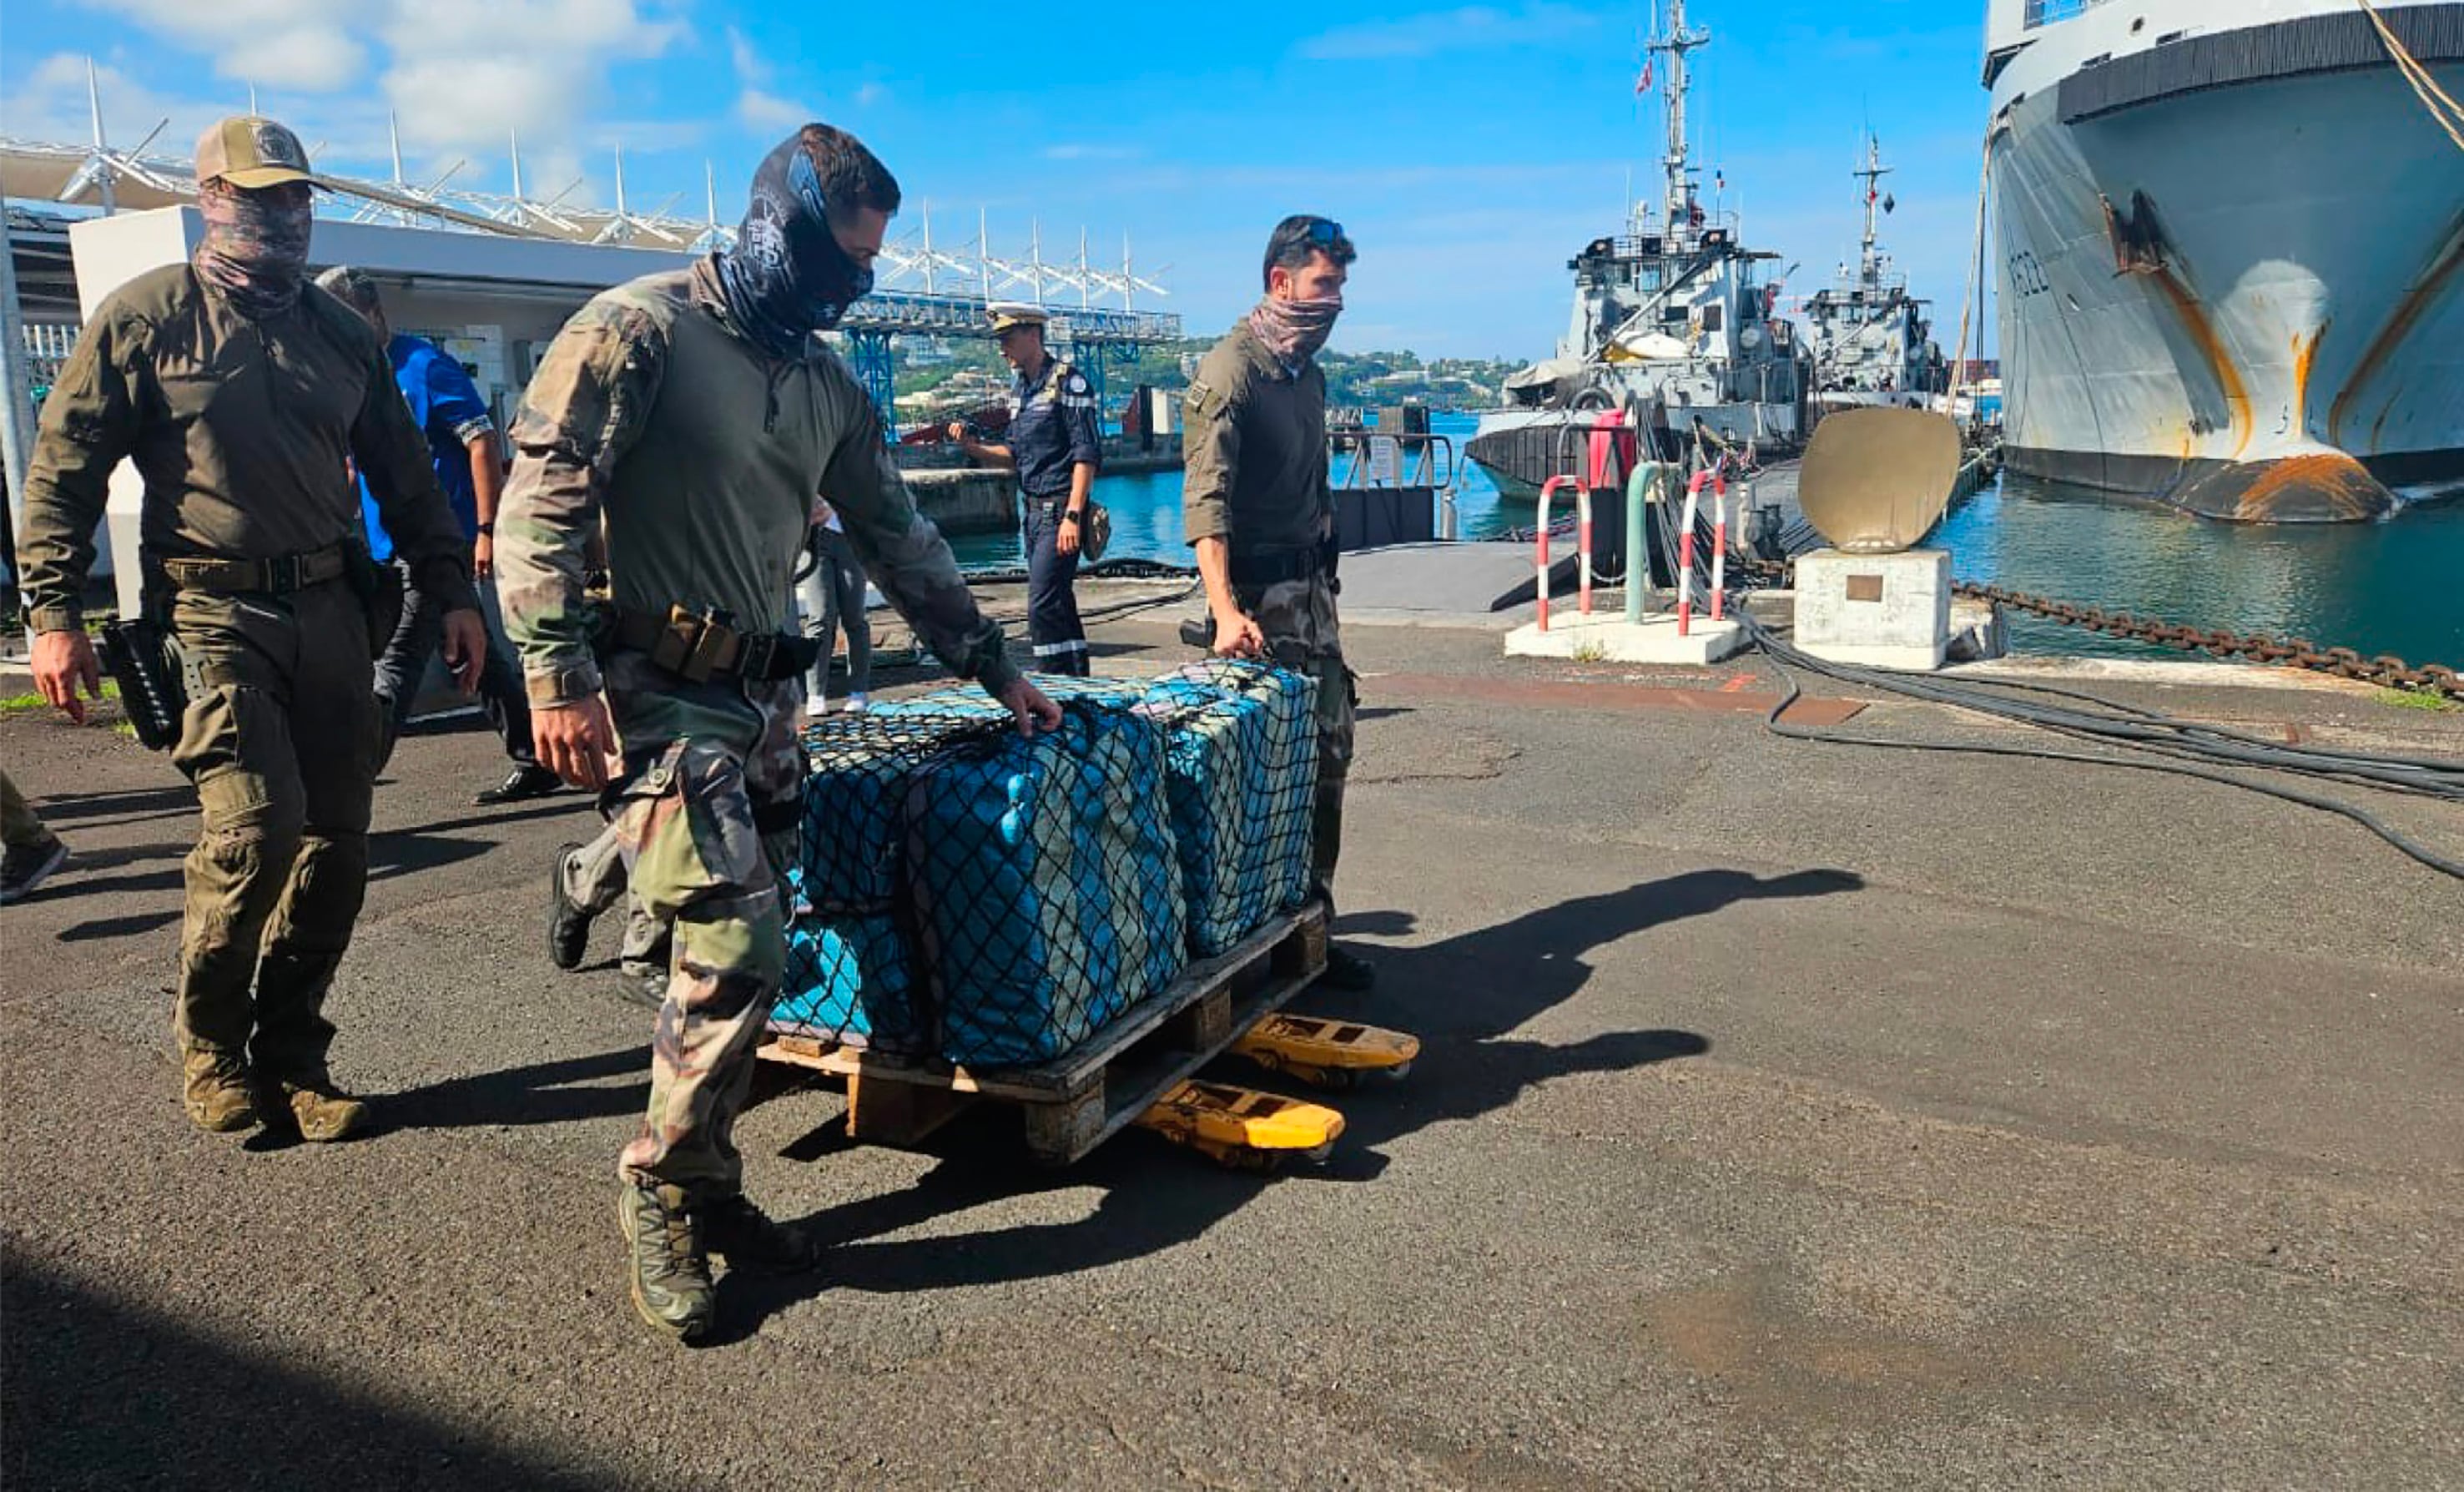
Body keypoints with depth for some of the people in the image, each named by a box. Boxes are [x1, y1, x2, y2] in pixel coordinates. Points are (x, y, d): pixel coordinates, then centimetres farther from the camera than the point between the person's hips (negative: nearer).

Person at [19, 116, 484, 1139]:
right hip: (213, 612, -4)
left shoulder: (341, 334, 15)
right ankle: (209, 1045, 7)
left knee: (336, 842, 2)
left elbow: (405, 479, 18)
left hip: (331, 611, 5)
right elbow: (63, 471, 1)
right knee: (256, 825, -17)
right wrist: (53, 612, -7)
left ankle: (289, 1052, 17)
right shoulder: (143, 318, 2)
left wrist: (451, 593, 11)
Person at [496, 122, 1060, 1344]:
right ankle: (661, 1193, 6)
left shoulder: (825, 384, 15)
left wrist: (997, 671, 19)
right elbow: (540, 503, -13)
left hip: (765, 694, 7)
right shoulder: (640, 329, -8)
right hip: (658, 691, -7)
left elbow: (898, 540, 20)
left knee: (747, 957, 7)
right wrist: (557, 676, -21)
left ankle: (702, 1186, 22)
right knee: (734, 947, -14)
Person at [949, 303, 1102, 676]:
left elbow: (1086, 454, -14)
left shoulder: (1068, 382, -9)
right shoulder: (1020, 388, 16)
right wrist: (972, 446, 3)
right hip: (1033, 509, 8)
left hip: (1060, 509, -8)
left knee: (1043, 606, -13)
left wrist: (1073, 516, -21)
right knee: (1059, 606, 12)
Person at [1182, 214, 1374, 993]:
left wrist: (1324, 576, 20)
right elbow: (1205, 499, -24)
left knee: (1329, 755, 11)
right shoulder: (1231, 372, -13)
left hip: (1312, 589, 9)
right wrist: (1225, 610, -35)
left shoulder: (1306, 372, 15)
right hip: (1262, 594, -9)